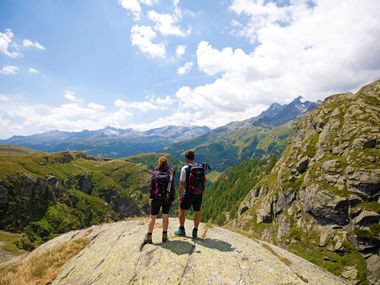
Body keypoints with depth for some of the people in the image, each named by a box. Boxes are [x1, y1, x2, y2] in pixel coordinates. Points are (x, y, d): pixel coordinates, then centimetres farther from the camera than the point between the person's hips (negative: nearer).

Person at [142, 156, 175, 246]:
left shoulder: (155, 173, -7)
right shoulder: (170, 173, -6)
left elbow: (151, 187, -6)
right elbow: (172, 187, -5)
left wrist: (150, 198, 1)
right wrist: (173, 198, 5)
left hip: (156, 198, -1)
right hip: (167, 198, 1)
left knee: (152, 217, 8)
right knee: (165, 216, 13)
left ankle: (148, 237, 10)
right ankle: (164, 236, 18)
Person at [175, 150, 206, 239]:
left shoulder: (185, 169, -13)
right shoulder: (201, 168, 2)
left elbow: (182, 184, -14)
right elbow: (204, 182, 5)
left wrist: (180, 195, -4)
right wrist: (201, 193, 14)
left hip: (189, 194, -4)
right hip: (199, 194, 4)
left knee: (182, 210, 15)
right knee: (197, 212, 13)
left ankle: (181, 230, 24)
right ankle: (195, 232, 18)